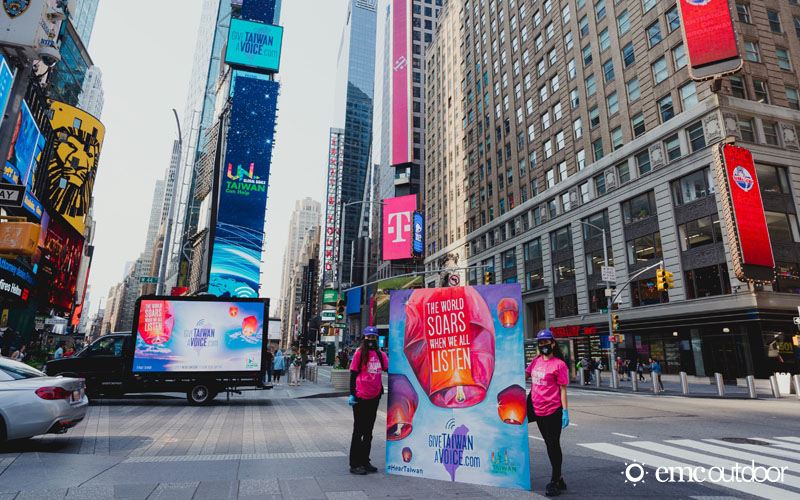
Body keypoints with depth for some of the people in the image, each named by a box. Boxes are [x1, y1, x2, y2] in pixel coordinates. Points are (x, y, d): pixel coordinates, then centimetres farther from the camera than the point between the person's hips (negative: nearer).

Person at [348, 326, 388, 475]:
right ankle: (354, 464, 14)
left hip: (374, 396, 5)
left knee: (368, 431, 15)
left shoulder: (381, 354, 6)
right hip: (360, 397, -5)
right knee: (358, 430, 3)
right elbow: (353, 374, -7)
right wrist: (351, 394, -11)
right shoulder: (360, 353, -7)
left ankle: (365, 461, 28)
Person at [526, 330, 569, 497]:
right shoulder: (536, 361, 9)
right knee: (549, 445, 15)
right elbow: (524, 375, 17)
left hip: (553, 411, -6)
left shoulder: (559, 364, -10)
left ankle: (555, 481, 16)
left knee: (553, 445, 2)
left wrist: (565, 411, -12)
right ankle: (558, 478, 29)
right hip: (537, 409, 6)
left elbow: (562, 389, -10)